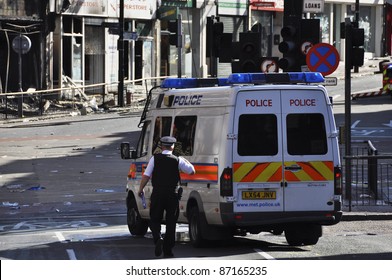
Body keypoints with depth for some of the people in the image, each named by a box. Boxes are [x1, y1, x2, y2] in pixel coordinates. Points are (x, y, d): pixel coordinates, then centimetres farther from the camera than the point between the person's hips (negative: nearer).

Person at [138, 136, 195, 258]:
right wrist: (186, 161, 22)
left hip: (157, 194, -1)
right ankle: (167, 251, 8)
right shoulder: (178, 160, -2)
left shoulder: (155, 158, -2)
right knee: (171, 222, 8)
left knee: (154, 219, 11)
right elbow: (192, 171, 4)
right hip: (172, 195, 1)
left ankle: (158, 238, -18)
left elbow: (146, 175, -5)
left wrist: (141, 189, 7)